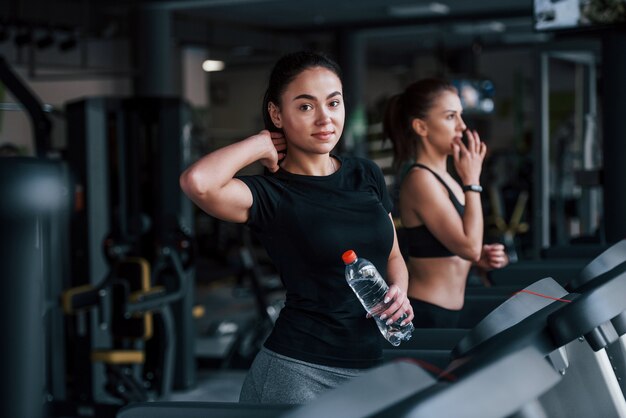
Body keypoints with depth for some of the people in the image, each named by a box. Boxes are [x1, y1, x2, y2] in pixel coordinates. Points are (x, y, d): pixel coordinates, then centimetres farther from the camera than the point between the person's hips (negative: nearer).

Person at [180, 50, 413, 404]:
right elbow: (197, 182, -30)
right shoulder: (272, 193, -9)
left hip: (368, 370, 6)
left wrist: (399, 293, -3)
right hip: (298, 372, -6)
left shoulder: (366, 175, 8)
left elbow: (393, 256, 20)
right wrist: (260, 145, -13)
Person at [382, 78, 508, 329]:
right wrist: (472, 182, -14)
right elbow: (469, 245, -21)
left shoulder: (443, 178, 12)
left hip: (444, 315, 9)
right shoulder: (420, 180, -16)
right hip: (425, 317, -9)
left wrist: (480, 258, 4)